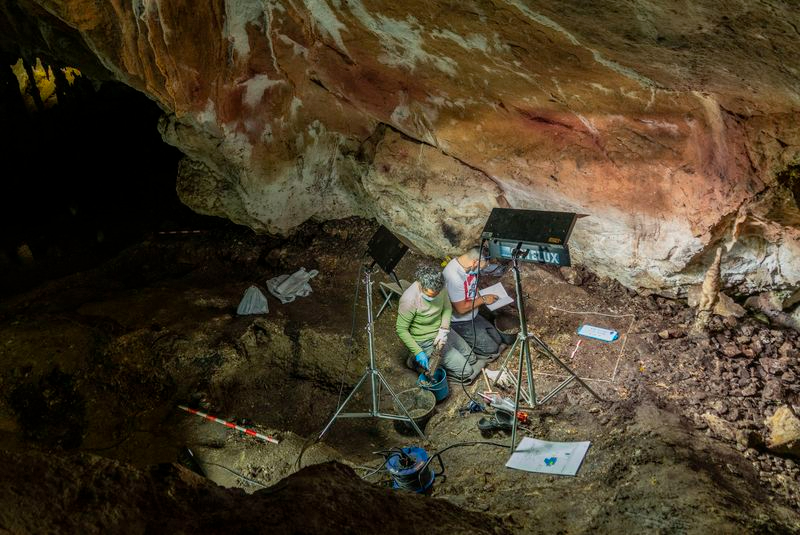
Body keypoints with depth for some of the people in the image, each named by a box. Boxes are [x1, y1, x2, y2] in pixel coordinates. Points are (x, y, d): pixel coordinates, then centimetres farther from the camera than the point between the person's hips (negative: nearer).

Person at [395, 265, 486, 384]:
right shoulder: (409, 300, -33)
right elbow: (401, 330, -22)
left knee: (472, 359, 18)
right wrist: (418, 352, -24)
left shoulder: (439, 287, -17)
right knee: (465, 372, -5)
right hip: (426, 342, -7)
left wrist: (444, 330, -16)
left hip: (442, 331, 7)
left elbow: (447, 307, 0)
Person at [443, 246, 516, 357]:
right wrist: (483, 300, -16)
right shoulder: (454, 276, -34)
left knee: (499, 339, 4)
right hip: (459, 322, -9)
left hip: (473, 315, 9)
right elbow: (461, 309, -27)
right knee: (492, 349, -11)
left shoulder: (469, 266, -6)